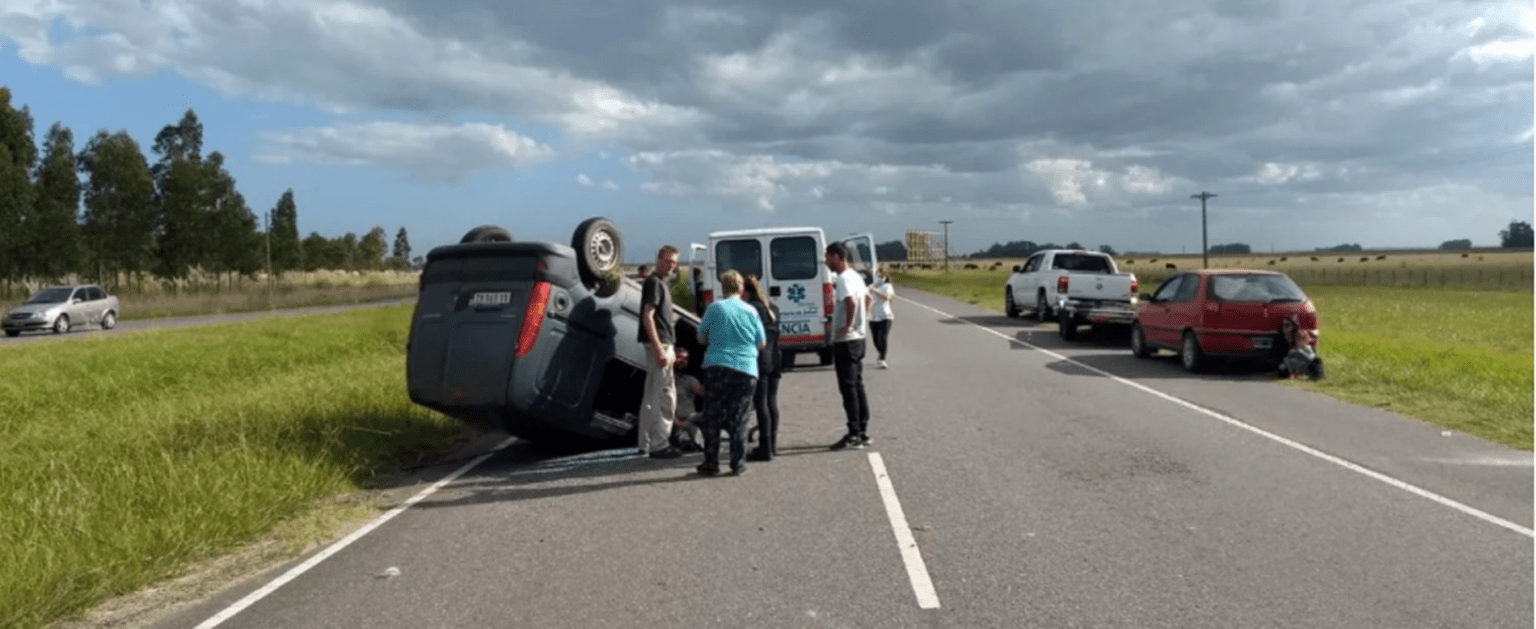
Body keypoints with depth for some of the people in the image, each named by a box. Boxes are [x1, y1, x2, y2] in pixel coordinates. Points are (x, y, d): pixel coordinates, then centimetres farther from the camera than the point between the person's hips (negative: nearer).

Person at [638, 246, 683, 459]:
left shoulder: (660, 283, 20)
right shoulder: (654, 282, -10)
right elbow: (647, 317, -19)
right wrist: (659, 349, -24)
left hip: (662, 344, 10)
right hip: (658, 344, -10)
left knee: (652, 397, 12)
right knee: (665, 396, -7)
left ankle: (646, 445, 18)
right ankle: (659, 445, -3)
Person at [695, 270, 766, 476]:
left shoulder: (715, 308, -1)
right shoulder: (751, 311, 4)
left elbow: (701, 338, 8)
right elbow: (762, 343, 11)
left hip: (717, 367, -2)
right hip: (746, 370, 2)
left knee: (713, 418, 6)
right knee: (738, 419, 8)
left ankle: (711, 463, 8)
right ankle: (738, 463, 10)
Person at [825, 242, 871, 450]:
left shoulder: (843, 279, -17)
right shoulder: (855, 276, 14)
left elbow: (851, 302, -33)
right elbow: (867, 298, 28)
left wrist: (847, 326, -23)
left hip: (845, 340, -10)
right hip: (858, 337, 10)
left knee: (848, 388, -5)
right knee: (857, 385, 14)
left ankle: (854, 435, -2)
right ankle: (863, 431, 19)